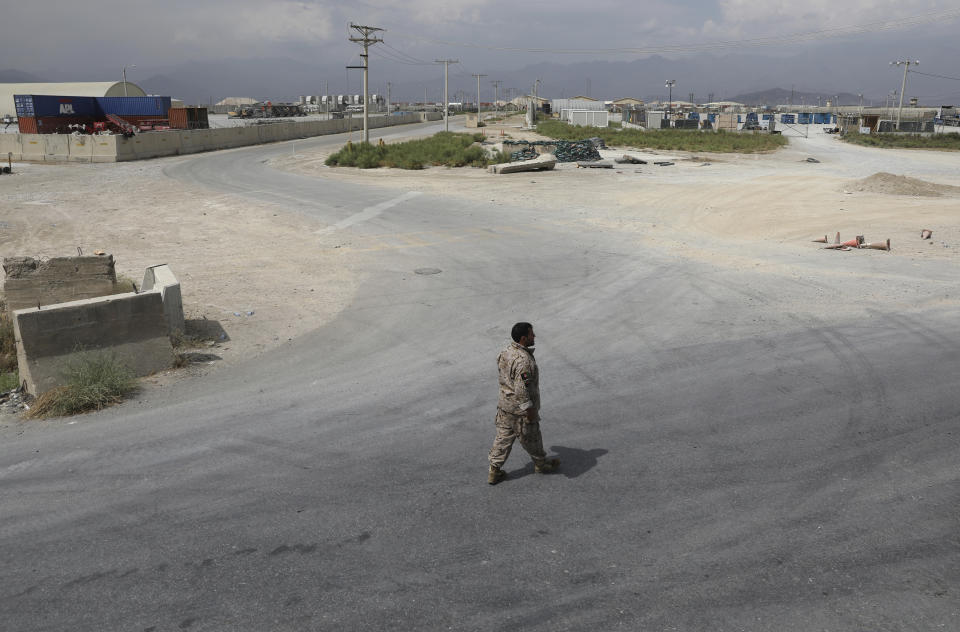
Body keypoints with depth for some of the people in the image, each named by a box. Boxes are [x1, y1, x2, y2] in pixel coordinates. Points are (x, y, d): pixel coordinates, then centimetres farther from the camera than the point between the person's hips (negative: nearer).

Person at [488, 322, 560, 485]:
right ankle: (541, 464, 37)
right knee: (531, 438, 14)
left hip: (504, 405, 8)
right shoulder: (523, 360, -29)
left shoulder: (505, 352, -1)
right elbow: (522, 389, -31)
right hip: (520, 409, -8)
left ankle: (494, 471, 22)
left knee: (503, 436, 16)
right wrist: (529, 409, -21)